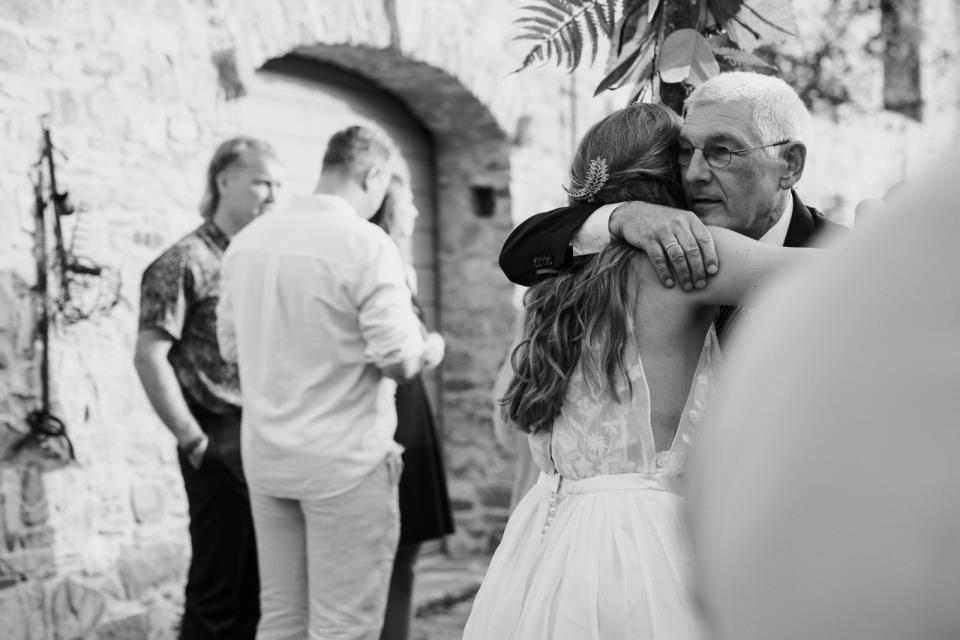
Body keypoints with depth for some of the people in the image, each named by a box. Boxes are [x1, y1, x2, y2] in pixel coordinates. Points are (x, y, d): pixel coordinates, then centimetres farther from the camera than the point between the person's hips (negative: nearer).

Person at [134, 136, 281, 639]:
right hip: (223, 447, -6)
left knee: (256, 592, 12)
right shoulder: (186, 262, -7)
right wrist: (194, 442, -13)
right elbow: (149, 357, -12)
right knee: (217, 592, 1)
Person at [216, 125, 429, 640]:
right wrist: (422, 344, 4)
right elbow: (399, 361, -16)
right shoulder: (365, 245, -14)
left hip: (265, 457, 6)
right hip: (345, 462, -6)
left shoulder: (247, 240, 5)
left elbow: (231, 347, 13)